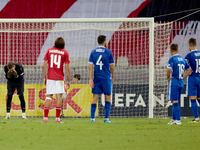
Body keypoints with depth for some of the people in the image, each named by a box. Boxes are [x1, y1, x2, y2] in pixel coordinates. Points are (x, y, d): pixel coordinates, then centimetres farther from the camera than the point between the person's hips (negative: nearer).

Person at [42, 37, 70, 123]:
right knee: (59, 96, -1)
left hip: (50, 77, 2)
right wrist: (69, 81, 5)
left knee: (48, 96, 5)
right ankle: (57, 118, -5)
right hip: (60, 78, -2)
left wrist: (44, 77, 11)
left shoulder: (49, 51, 6)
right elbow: (67, 68, -2)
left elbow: (44, 65, 4)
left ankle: (45, 117, 0)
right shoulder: (65, 53, 1)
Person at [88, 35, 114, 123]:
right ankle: (106, 118, 2)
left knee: (95, 98, 5)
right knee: (108, 98, 6)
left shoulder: (93, 52, 4)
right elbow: (111, 67, 3)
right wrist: (112, 77, 17)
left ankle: (92, 118, 0)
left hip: (96, 78, 3)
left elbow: (90, 66, -1)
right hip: (106, 78, -3)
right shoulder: (108, 52, -3)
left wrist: (90, 79, -1)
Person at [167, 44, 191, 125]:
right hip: (181, 82, 7)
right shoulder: (182, 59, 12)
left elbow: (169, 69, -26)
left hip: (174, 82, -7)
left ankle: (178, 120, -10)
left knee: (175, 102, -5)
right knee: (175, 102, 15)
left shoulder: (172, 59, -11)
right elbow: (189, 69, 20)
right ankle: (174, 119, 17)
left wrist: (168, 78, -8)